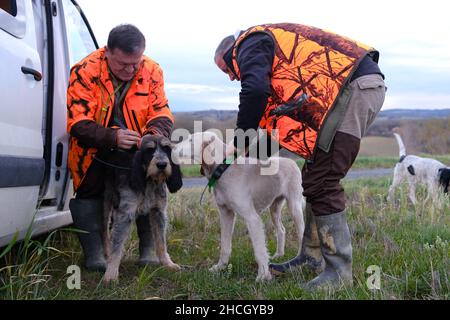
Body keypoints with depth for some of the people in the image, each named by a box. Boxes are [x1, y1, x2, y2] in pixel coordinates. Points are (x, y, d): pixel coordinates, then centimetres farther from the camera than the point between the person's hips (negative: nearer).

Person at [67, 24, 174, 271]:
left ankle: (149, 249, 0)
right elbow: (78, 124, -23)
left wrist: (155, 135, -33)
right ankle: (94, 253, 4)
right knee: (90, 191, -10)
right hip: (95, 150, -2)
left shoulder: (151, 71, -9)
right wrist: (113, 137, -40)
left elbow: (161, 114, -9)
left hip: (137, 148, 2)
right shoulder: (85, 72, -19)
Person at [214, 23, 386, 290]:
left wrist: (241, 140, -7)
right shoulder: (275, 50, 31)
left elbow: (255, 91, -19)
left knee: (322, 182, -9)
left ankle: (339, 272, -5)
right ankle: (313, 258, 20)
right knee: (316, 177, 14)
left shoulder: (249, 44, 2)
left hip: (353, 87, -10)